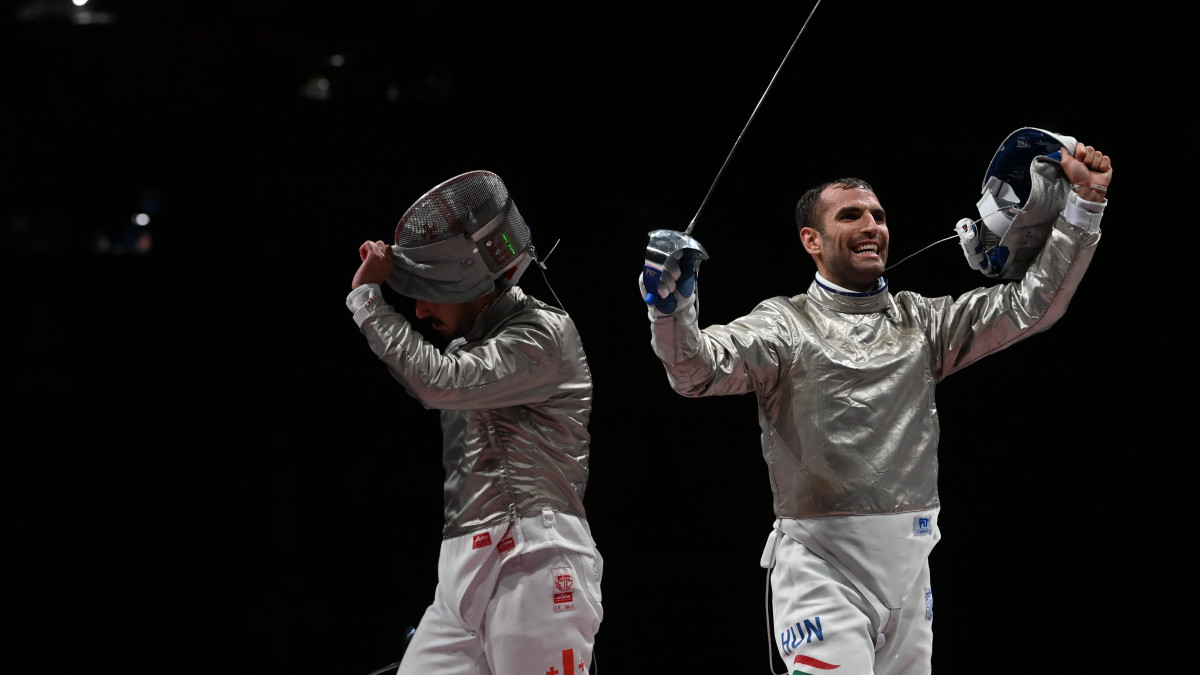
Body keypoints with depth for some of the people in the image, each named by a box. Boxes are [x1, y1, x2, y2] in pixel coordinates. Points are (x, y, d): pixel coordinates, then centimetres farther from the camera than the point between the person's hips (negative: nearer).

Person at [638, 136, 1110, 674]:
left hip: (907, 568, 6)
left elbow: (1031, 304, 4)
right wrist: (671, 309, -42)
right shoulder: (785, 325, -4)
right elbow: (698, 369, -21)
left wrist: (1085, 204, -5)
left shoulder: (920, 322, 11)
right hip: (821, 566, -6)